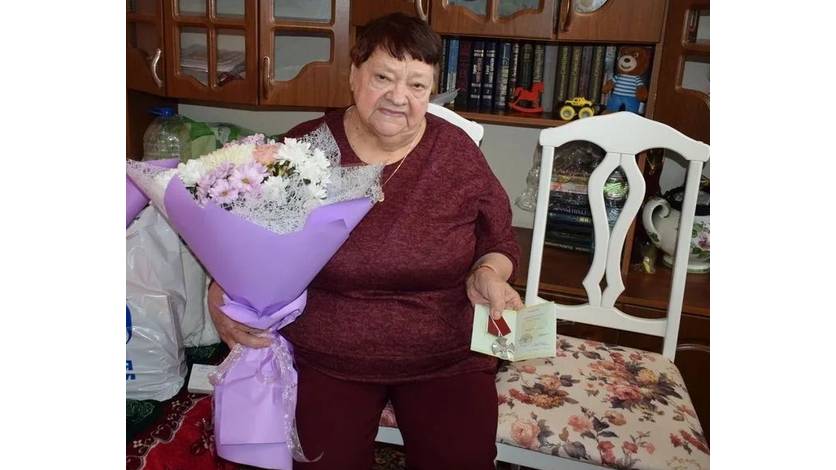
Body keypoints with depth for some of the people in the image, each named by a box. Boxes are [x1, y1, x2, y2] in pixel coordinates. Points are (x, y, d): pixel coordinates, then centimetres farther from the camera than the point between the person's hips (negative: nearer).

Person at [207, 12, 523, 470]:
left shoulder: (457, 152, -2)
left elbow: (498, 240, 8)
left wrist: (487, 276, -13)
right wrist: (222, 290, -13)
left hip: (446, 354, 1)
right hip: (324, 355, 0)